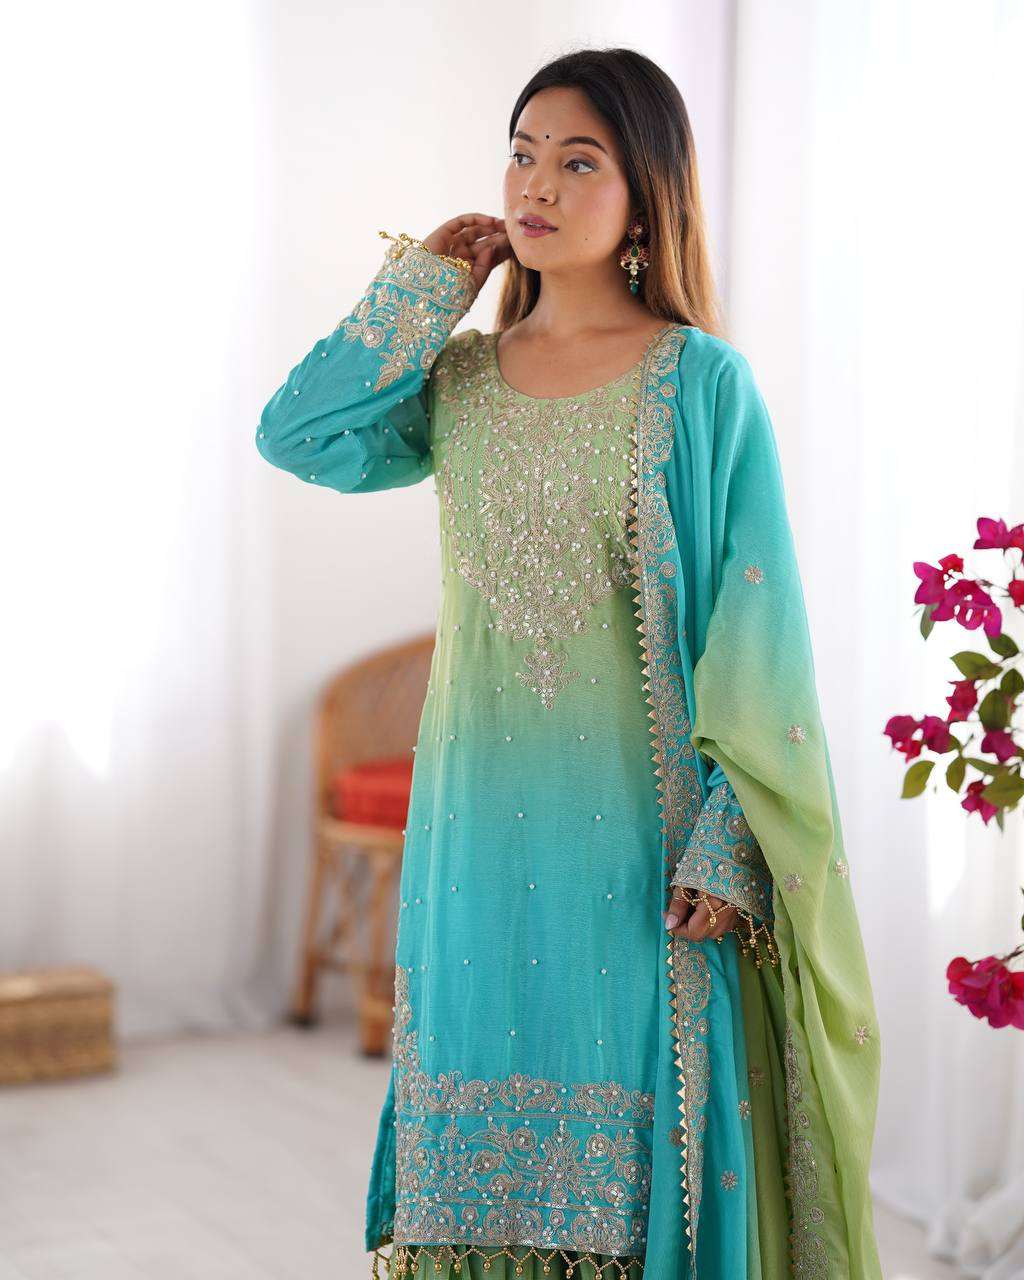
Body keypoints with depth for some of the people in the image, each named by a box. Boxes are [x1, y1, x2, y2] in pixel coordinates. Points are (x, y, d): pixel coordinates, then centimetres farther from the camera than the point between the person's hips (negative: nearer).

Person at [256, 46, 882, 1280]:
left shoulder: (702, 382, -4)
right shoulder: (457, 381, 9)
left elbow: (756, 626, -7)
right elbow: (295, 434, -7)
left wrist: (727, 847, -14)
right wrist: (427, 285, 1)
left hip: (640, 830, -4)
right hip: (486, 830, 4)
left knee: (634, 1167, 3)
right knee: (487, 1160, 9)